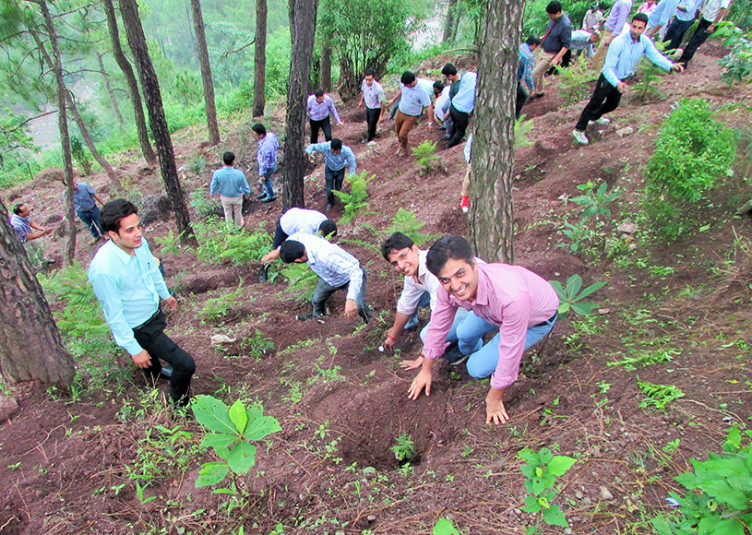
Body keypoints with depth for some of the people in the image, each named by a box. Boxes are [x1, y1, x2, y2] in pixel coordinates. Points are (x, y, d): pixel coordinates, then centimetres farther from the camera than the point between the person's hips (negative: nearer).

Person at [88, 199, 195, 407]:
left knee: (153, 351, 38)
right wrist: (134, 350, -20)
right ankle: (178, 407, 20)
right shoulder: (103, 269, -37)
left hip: (154, 313, 8)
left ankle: (155, 373, 71)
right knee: (185, 365, -8)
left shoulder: (140, 243, -16)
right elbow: (114, 316, -27)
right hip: (138, 329, -8)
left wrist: (165, 294, 22)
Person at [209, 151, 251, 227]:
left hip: (225, 197, 1)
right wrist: (246, 192, 3)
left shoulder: (217, 173, -31)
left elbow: (212, 191, -19)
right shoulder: (239, 174, -34)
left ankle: (229, 226, 55)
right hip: (237, 197, -1)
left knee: (227, 212, 30)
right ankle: (238, 225, 57)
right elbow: (247, 191, -22)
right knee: (237, 212, 29)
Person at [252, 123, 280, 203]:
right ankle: (266, 192, 56)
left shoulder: (265, 147, -42)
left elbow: (264, 163, -30)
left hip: (268, 166, -8)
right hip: (273, 160, 8)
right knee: (266, 179, 30)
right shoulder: (270, 134, -18)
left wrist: (262, 174, -17)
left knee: (265, 179, 20)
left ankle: (271, 196, 45)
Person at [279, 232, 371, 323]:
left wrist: (350, 299, -69)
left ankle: (369, 322, 6)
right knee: (317, 300, 20)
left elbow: (355, 271, -54)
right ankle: (317, 316, 53)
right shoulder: (301, 237, -26)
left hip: (351, 276, -7)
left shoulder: (326, 257, -48)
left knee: (358, 306, -27)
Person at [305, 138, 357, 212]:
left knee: (338, 187, 19)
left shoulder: (346, 151, -38)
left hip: (340, 170, 0)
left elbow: (353, 164, -24)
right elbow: (312, 146, -23)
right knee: (329, 189, 6)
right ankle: (330, 202, 38)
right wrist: (308, 152, -45)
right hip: (329, 169, 0)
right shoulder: (325, 146, -37)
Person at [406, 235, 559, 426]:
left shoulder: (512, 295, -46)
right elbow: (438, 326, -10)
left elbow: (510, 351, -32)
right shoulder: (448, 287, -28)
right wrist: (425, 370, 3)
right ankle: (467, 349, 47)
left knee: (478, 368, -9)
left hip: (536, 317, -4)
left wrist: (494, 399, -18)